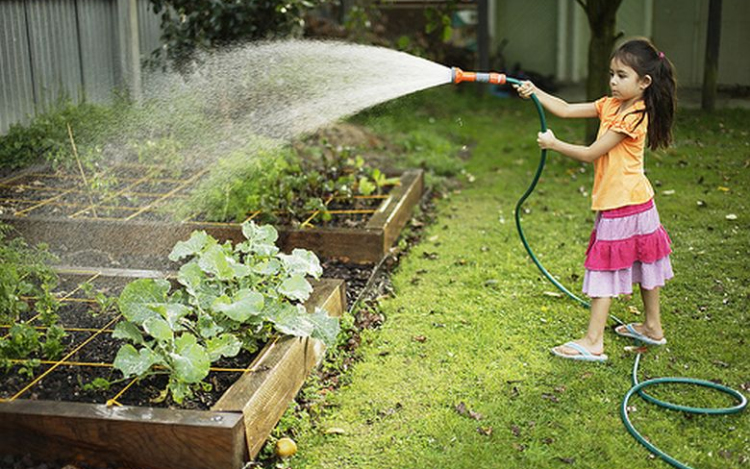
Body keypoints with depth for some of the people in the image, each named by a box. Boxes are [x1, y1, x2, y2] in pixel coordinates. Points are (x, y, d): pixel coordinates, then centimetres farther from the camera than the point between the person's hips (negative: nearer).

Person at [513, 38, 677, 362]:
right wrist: (535, 92, -6)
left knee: (605, 270, -6)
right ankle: (653, 328, 34)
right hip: (637, 202, 10)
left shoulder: (632, 117, -21)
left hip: (623, 206, -10)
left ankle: (593, 343, -1)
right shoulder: (611, 105, 6)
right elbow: (566, 110, 4)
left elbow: (591, 154, -19)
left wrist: (554, 144, -11)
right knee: (643, 263, 19)